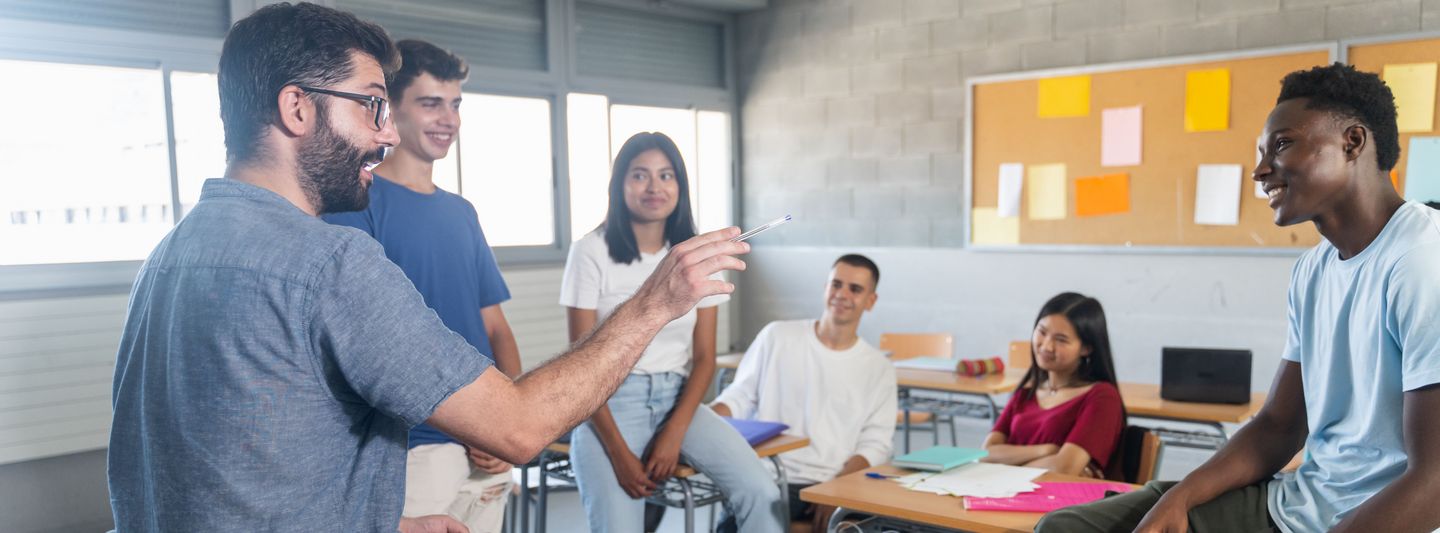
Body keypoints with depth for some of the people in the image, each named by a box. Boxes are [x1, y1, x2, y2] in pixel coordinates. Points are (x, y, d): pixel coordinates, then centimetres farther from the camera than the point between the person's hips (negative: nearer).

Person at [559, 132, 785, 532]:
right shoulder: (592, 252, -9)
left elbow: (704, 357, 3)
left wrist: (674, 433, -12)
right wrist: (618, 452, -16)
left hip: (678, 399, 3)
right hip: (609, 403, -3)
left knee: (761, 494, -20)